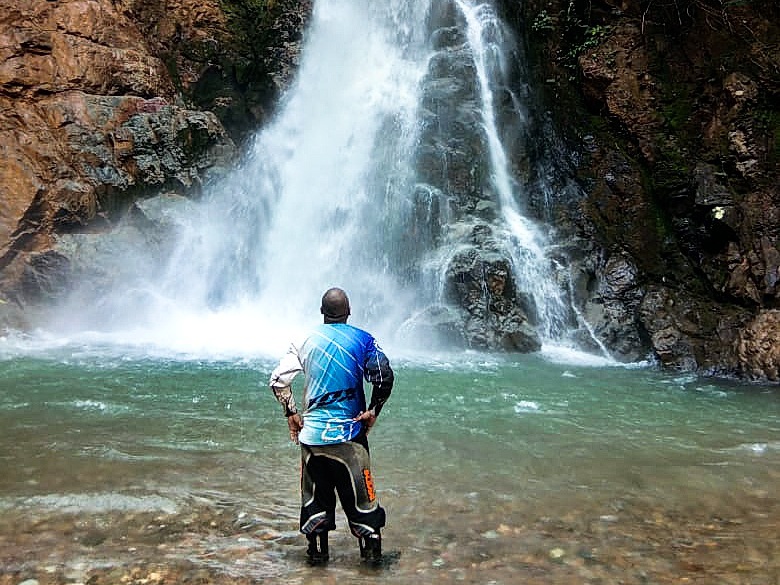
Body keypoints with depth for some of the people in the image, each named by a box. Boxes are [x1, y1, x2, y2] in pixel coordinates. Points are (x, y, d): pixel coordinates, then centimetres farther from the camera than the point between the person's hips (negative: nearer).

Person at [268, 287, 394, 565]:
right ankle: (371, 549, 15)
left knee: (315, 493, 15)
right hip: (348, 432, -2)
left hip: (311, 432, 2)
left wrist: (291, 413, 8)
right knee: (358, 493, 9)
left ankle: (317, 549, 23)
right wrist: (373, 410, -3)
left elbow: (278, 379, -1)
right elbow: (385, 377, -15)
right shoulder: (362, 339, -3)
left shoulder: (306, 341, 3)